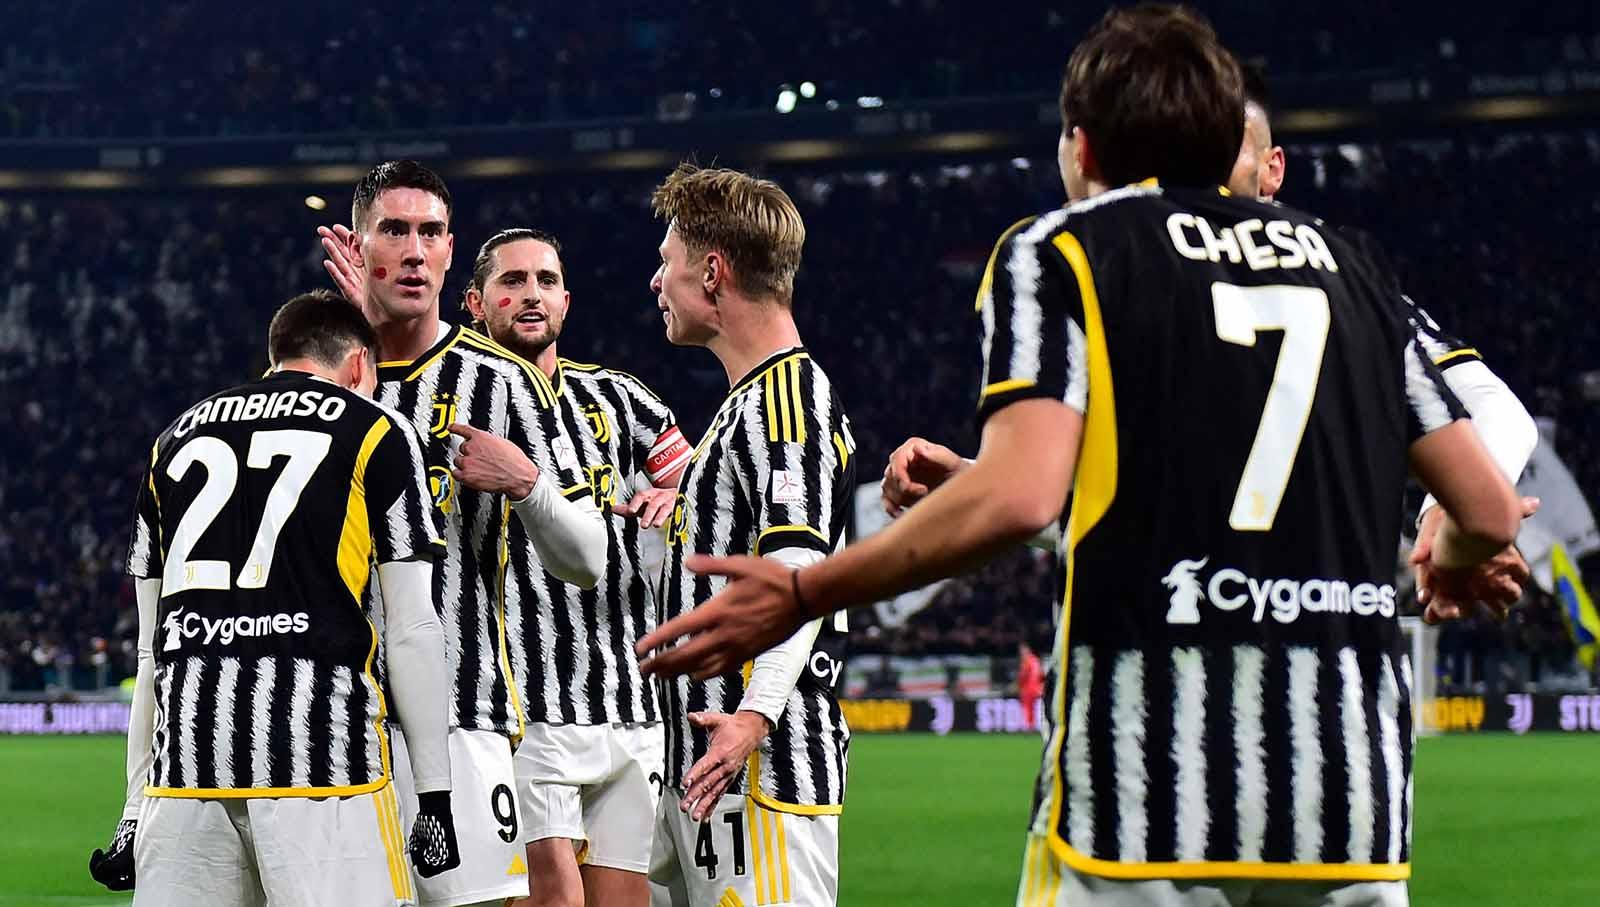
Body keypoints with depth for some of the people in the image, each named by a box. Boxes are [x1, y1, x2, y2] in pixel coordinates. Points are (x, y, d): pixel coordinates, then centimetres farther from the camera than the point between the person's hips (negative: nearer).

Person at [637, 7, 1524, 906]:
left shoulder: (1059, 250, 5)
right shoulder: (1343, 260, 17)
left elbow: (1018, 495, -12)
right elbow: (1489, 510, 14)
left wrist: (798, 597, -2)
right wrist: (1453, 567, 39)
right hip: (1352, 787, 4)